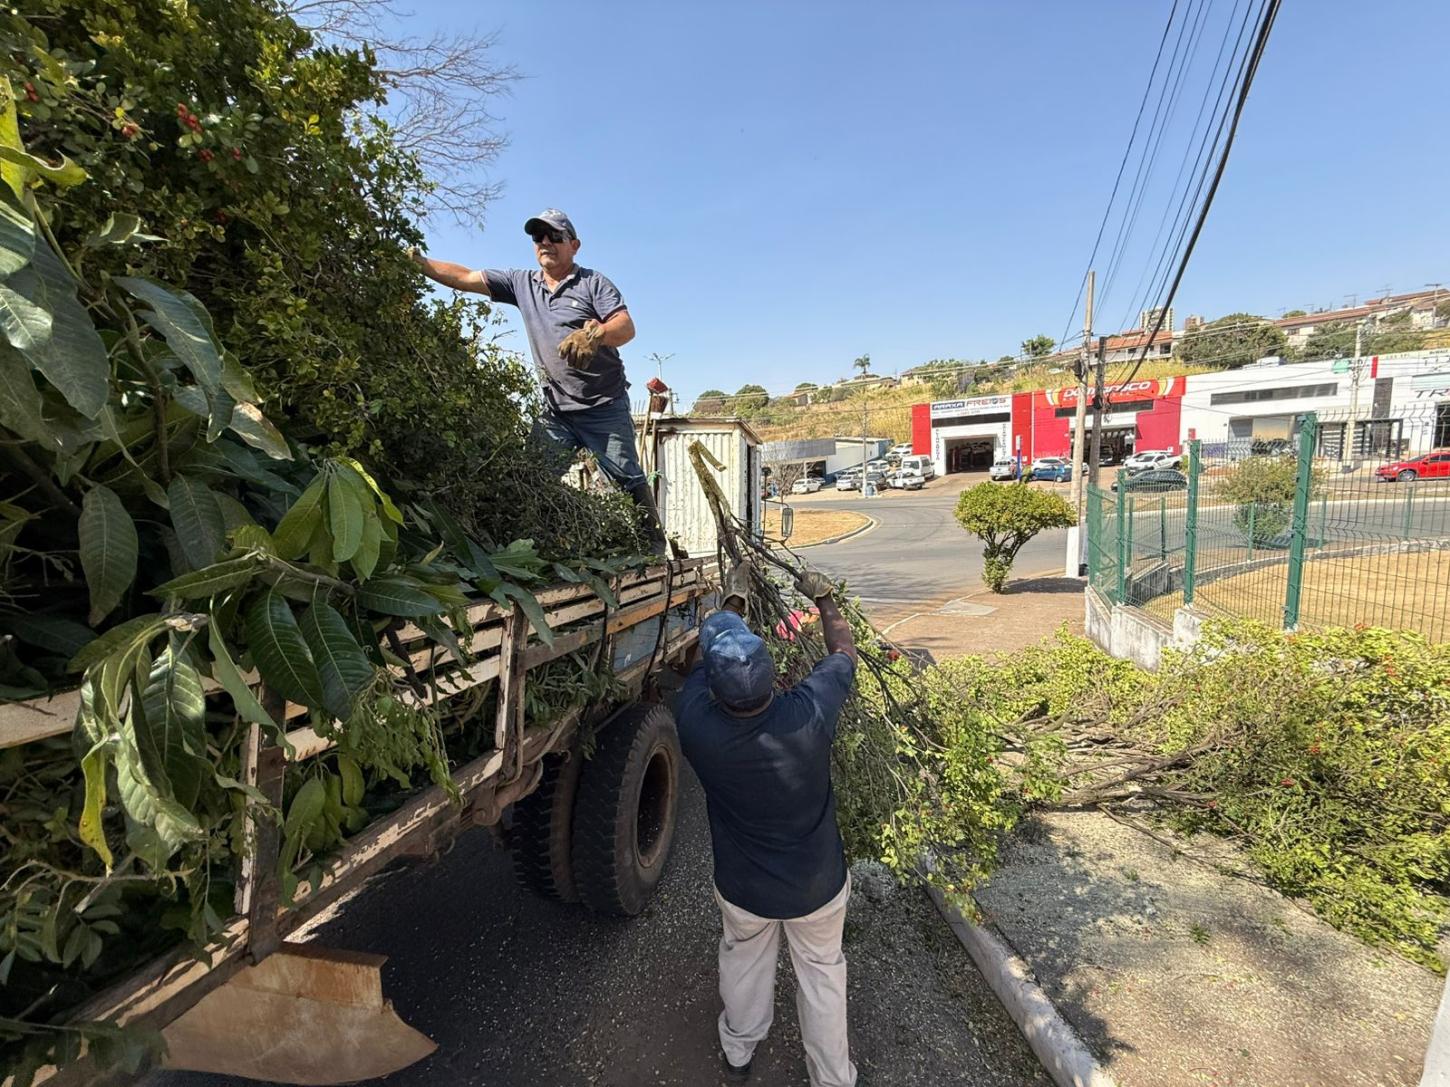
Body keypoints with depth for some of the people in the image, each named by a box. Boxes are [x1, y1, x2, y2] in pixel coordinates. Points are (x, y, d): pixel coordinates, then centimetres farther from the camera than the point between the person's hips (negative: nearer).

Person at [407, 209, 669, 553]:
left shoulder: (593, 282, 1)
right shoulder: (521, 282, 15)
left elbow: (626, 327, -12)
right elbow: (465, 277, 13)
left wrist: (594, 335, -32)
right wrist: (419, 262, 1)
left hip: (604, 407, -4)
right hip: (556, 410, 4)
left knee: (628, 479, -2)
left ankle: (654, 547, 10)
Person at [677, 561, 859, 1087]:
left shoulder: (695, 723, -31)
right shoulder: (809, 714, -35)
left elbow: (708, 652, -10)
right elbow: (843, 652, -13)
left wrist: (734, 598, 6)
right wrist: (824, 596, 3)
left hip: (742, 887, 1)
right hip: (818, 885, -1)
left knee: (743, 963, 31)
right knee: (822, 971, 27)